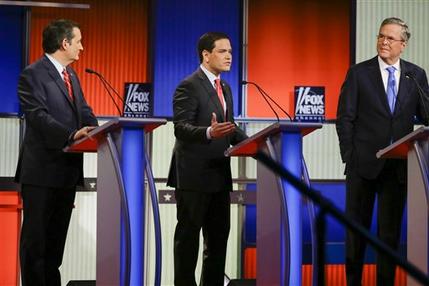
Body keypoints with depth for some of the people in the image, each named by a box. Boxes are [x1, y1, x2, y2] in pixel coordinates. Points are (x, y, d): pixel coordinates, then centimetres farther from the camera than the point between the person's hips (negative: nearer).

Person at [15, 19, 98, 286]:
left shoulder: (71, 74, 16)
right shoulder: (33, 74, -10)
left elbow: (85, 111, 13)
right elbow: (38, 115, -21)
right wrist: (71, 135, -34)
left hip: (68, 166, 8)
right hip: (42, 168, -8)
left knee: (57, 234, 14)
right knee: (36, 234, 0)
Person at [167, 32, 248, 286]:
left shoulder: (225, 88, 16)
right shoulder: (189, 86, -12)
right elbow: (180, 127, -20)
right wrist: (209, 132, -37)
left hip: (219, 174, 9)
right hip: (194, 175, -8)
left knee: (219, 235, 12)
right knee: (189, 236, 1)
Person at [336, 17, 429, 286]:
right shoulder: (359, 73, -2)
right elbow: (345, 117, -2)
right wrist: (349, 157, -7)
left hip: (398, 164, 2)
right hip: (364, 162, -1)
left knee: (391, 228, 8)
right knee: (358, 225, 8)